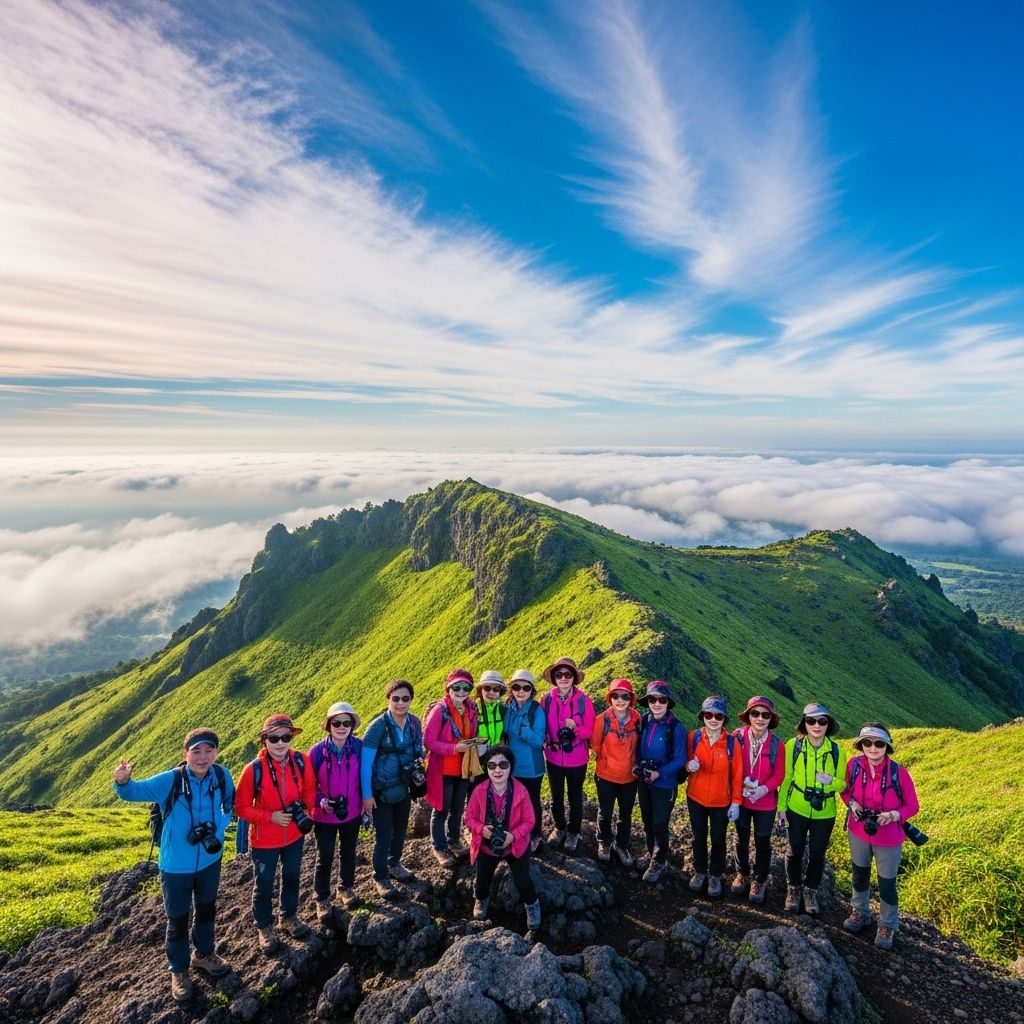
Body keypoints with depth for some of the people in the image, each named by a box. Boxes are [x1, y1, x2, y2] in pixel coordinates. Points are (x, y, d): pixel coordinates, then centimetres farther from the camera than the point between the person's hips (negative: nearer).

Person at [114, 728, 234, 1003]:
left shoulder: (222, 777, -17)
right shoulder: (170, 781, -25)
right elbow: (135, 791, -22)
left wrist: (216, 830, -15)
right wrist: (123, 782, -45)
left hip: (210, 859, 3)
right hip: (176, 865, -3)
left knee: (207, 909, 26)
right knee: (178, 919, 16)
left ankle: (204, 954, 52)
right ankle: (179, 971, 42)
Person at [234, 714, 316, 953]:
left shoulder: (301, 761, -17)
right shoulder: (254, 769, -26)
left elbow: (309, 790, 0)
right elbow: (242, 807, -15)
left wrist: (306, 810, -18)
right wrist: (271, 817, -23)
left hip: (295, 835, 3)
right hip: (264, 840, -3)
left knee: (292, 877, 24)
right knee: (263, 885, 16)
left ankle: (289, 917, 48)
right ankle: (265, 927, 41)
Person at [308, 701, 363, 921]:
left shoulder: (359, 746, -17)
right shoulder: (317, 751, -22)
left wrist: (366, 807, -1)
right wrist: (320, 801, -25)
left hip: (352, 814, 2)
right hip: (324, 817, -2)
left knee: (348, 853, 23)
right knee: (324, 859, 15)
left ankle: (346, 888, 47)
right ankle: (322, 900, 38)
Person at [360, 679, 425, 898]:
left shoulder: (414, 722, -8)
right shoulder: (378, 726, -23)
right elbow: (365, 762, -19)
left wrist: (419, 759, -9)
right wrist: (367, 794, -19)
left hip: (404, 787, 5)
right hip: (382, 790, -5)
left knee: (400, 829, 21)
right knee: (383, 834, 5)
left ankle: (394, 864, 44)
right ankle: (380, 877, 26)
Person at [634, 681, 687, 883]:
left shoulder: (676, 728, -19)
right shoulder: (643, 721, -6)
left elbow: (680, 759, -15)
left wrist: (659, 773, -23)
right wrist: (638, 767, -11)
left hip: (665, 784, -4)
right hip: (643, 782, 5)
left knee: (659, 824, 6)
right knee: (647, 821, 19)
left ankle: (658, 862, 27)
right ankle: (651, 854, 40)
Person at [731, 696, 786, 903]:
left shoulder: (776, 744, -16)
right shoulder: (738, 736, -15)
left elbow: (778, 775, -9)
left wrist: (764, 789, -24)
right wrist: (739, 786, -18)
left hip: (765, 802, -1)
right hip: (740, 799, 1)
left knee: (762, 843, 15)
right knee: (741, 839, 19)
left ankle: (759, 881, 36)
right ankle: (742, 874, 42)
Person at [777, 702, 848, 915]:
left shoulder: (836, 751, -12)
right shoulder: (793, 745, -14)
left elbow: (842, 784, -4)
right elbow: (786, 778, -5)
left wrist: (830, 780, -26)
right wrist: (781, 807, -3)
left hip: (825, 813, 1)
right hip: (797, 809, -1)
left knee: (817, 853, 15)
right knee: (795, 850, 13)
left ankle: (811, 891, 37)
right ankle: (794, 889, 35)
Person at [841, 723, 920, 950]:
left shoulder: (898, 772, -22)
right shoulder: (854, 765, -15)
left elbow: (913, 806, -9)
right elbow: (845, 790, 3)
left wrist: (893, 816, -26)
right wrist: (852, 803, -16)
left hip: (888, 838, -2)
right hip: (858, 832, 3)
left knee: (887, 884, 11)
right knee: (860, 875, 22)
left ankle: (887, 926, 36)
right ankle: (860, 913, 45)